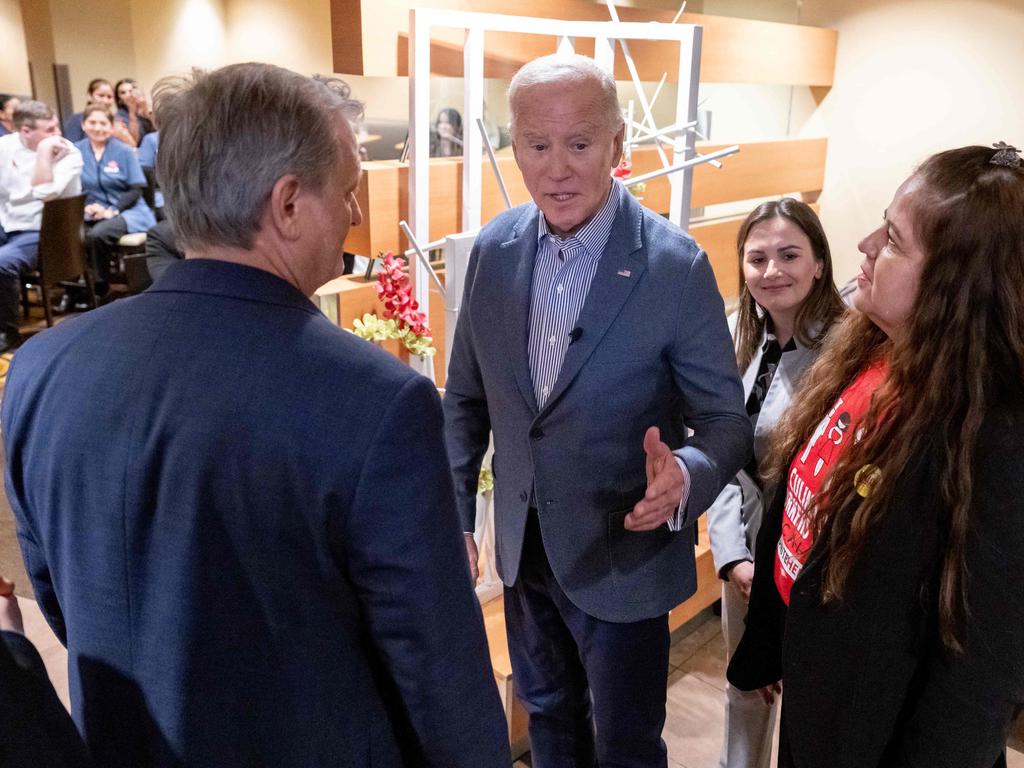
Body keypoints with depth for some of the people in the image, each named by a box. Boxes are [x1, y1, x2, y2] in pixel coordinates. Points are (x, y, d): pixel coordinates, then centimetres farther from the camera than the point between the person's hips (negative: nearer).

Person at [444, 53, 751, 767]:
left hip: (622, 554, -4)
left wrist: (684, 477, -34)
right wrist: (455, 511, 4)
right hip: (524, 545, 4)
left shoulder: (676, 267, -20)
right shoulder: (494, 248, -6)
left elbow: (726, 422, -13)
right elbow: (466, 396, 5)